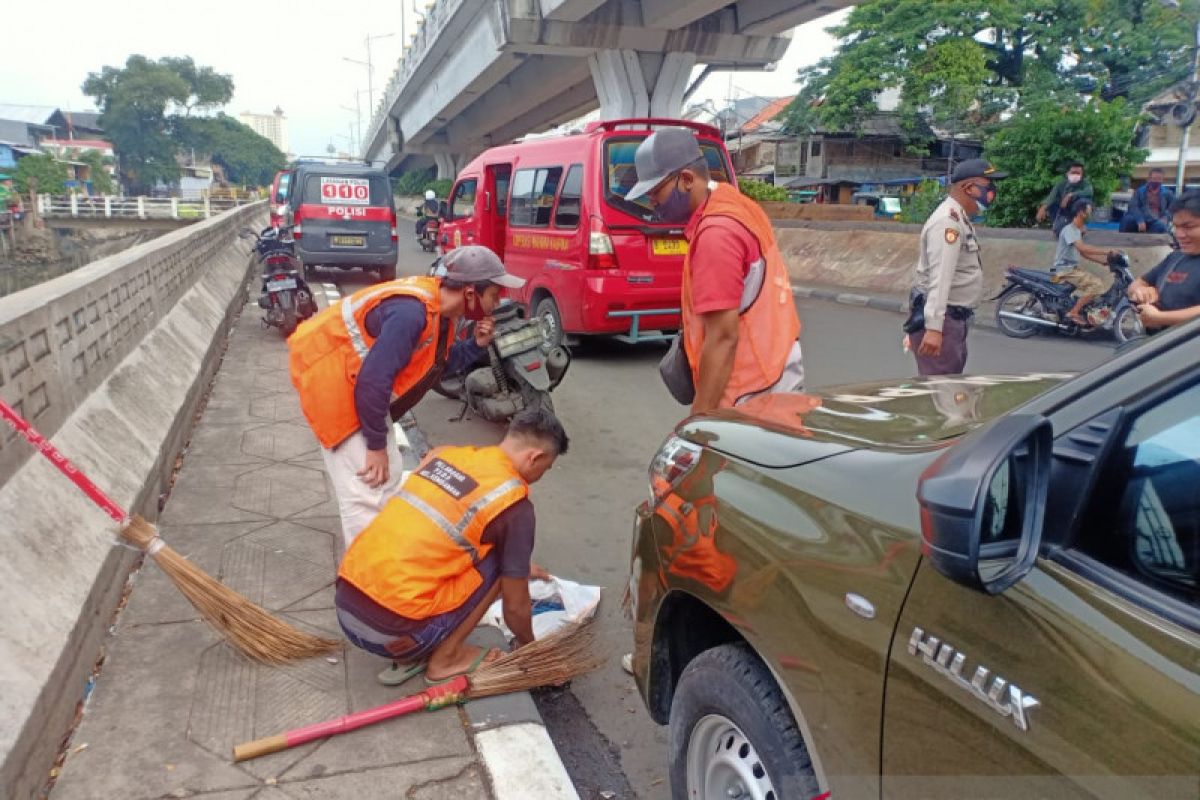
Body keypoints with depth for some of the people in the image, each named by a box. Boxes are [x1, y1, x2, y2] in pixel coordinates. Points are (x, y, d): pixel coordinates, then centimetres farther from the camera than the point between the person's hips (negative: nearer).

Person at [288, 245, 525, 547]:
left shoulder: (439, 309, -2)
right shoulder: (412, 311, -32)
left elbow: (440, 362, 11)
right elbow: (373, 379, -32)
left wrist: (477, 345, -7)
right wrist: (376, 445, -21)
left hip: (359, 381, 10)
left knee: (387, 477, 19)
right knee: (367, 490, -9)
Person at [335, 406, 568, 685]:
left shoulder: (445, 453, 12)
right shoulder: (514, 505, -8)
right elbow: (515, 606, 2)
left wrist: (520, 565, 41)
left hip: (344, 609, 7)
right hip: (392, 631, -7)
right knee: (497, 562, 6)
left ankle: (410, 657, 18)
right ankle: (446, 657, 10)